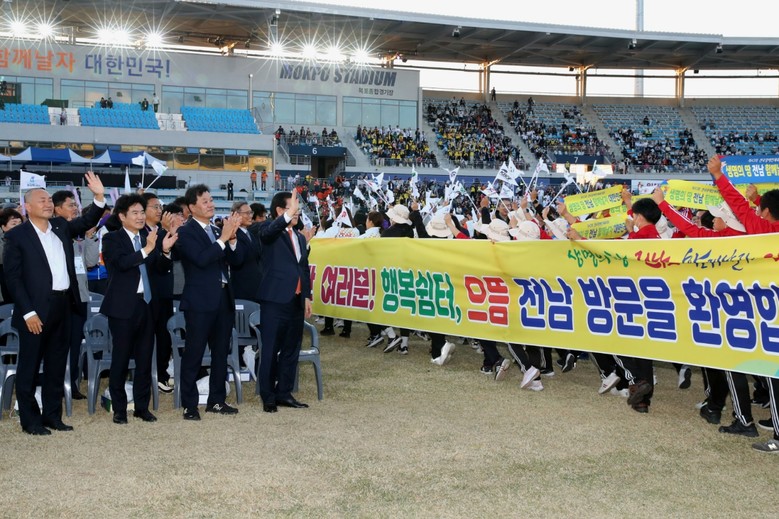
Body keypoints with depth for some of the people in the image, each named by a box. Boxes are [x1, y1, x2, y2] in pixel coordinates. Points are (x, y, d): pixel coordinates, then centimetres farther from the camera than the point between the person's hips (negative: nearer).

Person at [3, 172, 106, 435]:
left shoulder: (60, 226, 11)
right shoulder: (16, 235, -6)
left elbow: (87, 222, 15)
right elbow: (12, 277, -9)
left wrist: (99, 197, -5)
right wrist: (28, 312, -15)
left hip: (62, 305, 6)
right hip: (36, 309, -6)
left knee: (57, 364, 13)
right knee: (29, 365, 3)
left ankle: (52, 415, 23)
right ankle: (30, 419, 12)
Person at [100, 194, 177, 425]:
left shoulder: (147, 239, 12)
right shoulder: (112, 239, -4)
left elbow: (162, 268, 8)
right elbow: (122, 262, -21)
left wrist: (165, 251, -10)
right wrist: (147, 249, -30)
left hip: (146, 304, 5)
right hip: (123, 306, -5)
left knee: (145, 357, 9)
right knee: (121, 358, 0)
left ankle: (142, 406, 19)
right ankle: (119, 408, 11)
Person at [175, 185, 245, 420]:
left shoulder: (218, 231, 15)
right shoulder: (185, 232, -6)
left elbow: (236, 259, 9)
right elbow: (201, 259, -20)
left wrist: (232, 238, -8)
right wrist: (223, 238, -20)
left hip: (223, 298, 7)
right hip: (200, 301, -7)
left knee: (221, 353, 12)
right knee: (193, 354, -2)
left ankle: (217, 400, 22)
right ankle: (189, 405, 4)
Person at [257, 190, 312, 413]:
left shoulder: (300, 237, 18)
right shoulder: (269, 231, -4)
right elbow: (269, 231, -30)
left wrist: (307, 297, 14)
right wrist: (288, 216, -45)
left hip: (296, 300, 7)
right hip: (275, 300, -7)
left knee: (291, 349, 11)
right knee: (271, 349, -2)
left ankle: (284, 393, 21)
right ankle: (268, 397, 6)